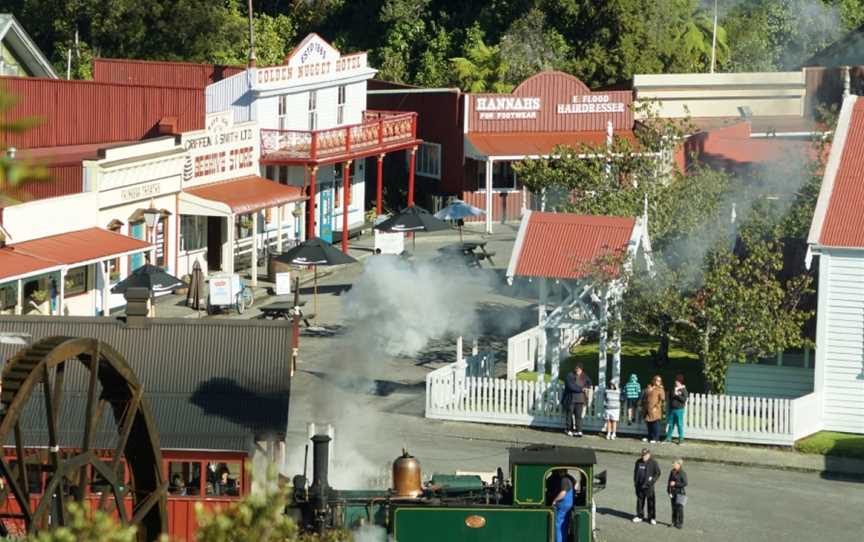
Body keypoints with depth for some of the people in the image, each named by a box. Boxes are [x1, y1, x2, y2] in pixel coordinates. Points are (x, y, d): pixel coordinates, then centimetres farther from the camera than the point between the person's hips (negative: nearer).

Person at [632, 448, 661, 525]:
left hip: (648, 486, -4)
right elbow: (635, 472, 18)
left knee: (651, 501, -2)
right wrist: (635, 481, 11)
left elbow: (658, 473, -2)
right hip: (639, 485, 4)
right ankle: (640, 516, 20)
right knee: (640, 500, 10)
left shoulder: (653, 463, -6)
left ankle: (651, 518, 6)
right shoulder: (638, 462, 7)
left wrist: (652, 481, -11)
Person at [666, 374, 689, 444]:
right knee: (670, 424, 9)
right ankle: (668, 438, 15)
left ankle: (681, 439, 2)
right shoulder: (673, 389, 12)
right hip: (672, 409, 6)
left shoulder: (683, 390, -4)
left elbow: (684, 399, -13)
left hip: (679, 409, -6)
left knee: (680, 424, -4)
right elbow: (670, 396, 12)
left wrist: (677, 395, -16)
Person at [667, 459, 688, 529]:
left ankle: (680, 524, -2)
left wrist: (675, 484, -17)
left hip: (680, 492, -6)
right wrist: (669, 491, 6)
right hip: (673, 493, 6)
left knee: (679, 508, -8)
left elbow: (685, 483, -14)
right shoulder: (672, 472, 7)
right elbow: (669, 481, 14)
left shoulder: (682, 473, -11)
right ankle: (674, 522, 18)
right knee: (674, 508, 9)